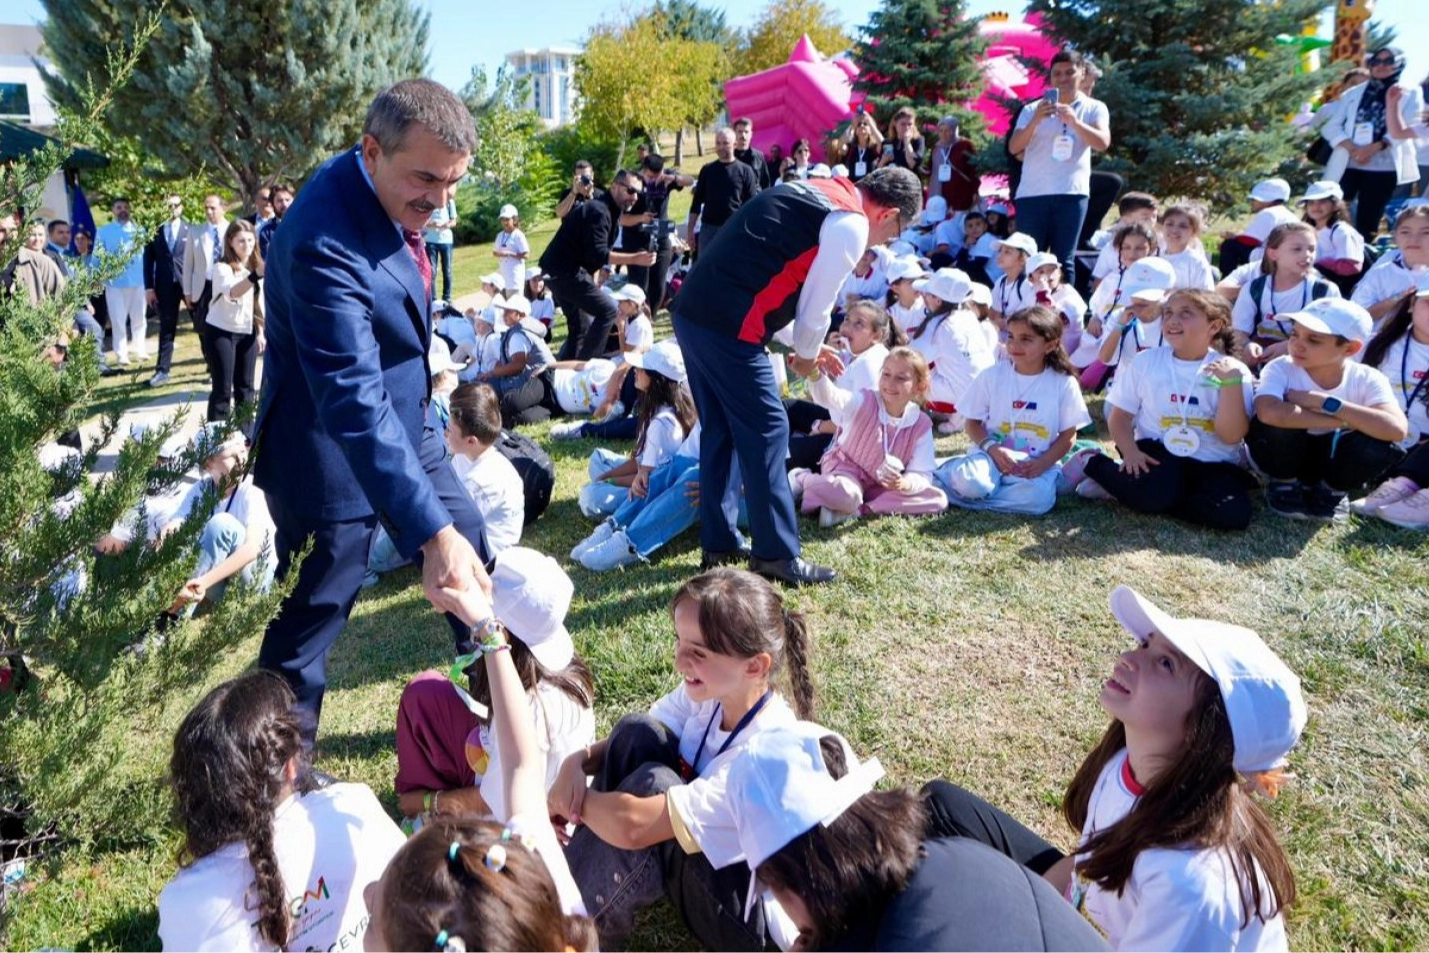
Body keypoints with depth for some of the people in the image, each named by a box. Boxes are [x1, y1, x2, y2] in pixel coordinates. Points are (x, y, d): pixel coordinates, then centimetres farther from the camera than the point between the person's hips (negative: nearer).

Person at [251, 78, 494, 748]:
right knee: (312, 617, 4)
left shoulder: (393, 191, -5)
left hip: (403, 418, 9)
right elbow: (353, 402, -39)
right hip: (331, 448, -9)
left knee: (472, 548, 19)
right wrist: (430, 533, -46)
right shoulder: (324, 241, -32)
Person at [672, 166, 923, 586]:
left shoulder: (817, 195, 23)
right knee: (766, 431, 0)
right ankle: (776, 553, 8)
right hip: (727, 325, -10)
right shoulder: (851, 225, -5)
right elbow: (816, 303, -4)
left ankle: (717, 543, 27)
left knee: (719, 429, 17)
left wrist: (808, 346, 28)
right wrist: (807, 354, 16)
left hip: (692, 311, 10)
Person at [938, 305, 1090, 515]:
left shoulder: (1064, 384, -2)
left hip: (1037, 464, 1)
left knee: (1038, 498, -34)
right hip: (993, 454, -1)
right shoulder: (992, 375, -2)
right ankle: (949, 474, 2)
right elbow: (972, 422, 3)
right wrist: (992, 448, -16)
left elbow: (1068, 435, 2)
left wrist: (1043, 463, -15)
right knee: (970, 483, -36)